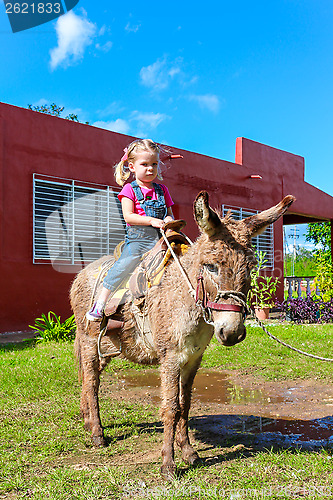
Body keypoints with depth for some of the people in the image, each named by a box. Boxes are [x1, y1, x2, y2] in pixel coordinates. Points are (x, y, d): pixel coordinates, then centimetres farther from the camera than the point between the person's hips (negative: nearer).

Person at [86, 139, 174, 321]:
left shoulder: (162, 190, 17)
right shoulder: (129, 189, 3)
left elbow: (169, 213, 21)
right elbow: (128, 216, -7)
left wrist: (169, 220, -4)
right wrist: (151, 220, -18)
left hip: (161, 237, 5)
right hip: (138, 237, -4)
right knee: (125, 263, -20)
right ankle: (100, 303, -10)